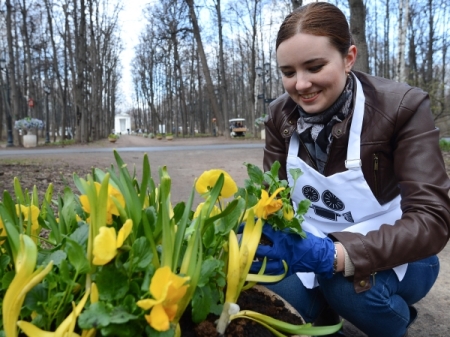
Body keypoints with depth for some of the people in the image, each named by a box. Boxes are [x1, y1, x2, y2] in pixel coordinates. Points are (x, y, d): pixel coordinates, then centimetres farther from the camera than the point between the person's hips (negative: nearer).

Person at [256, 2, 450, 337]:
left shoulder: (403, 107, -20)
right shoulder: (280, 115, -8)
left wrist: (332, 255, -41)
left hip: (391, 257, -2)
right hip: (311, 251, 3)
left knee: (345, 278, -35)